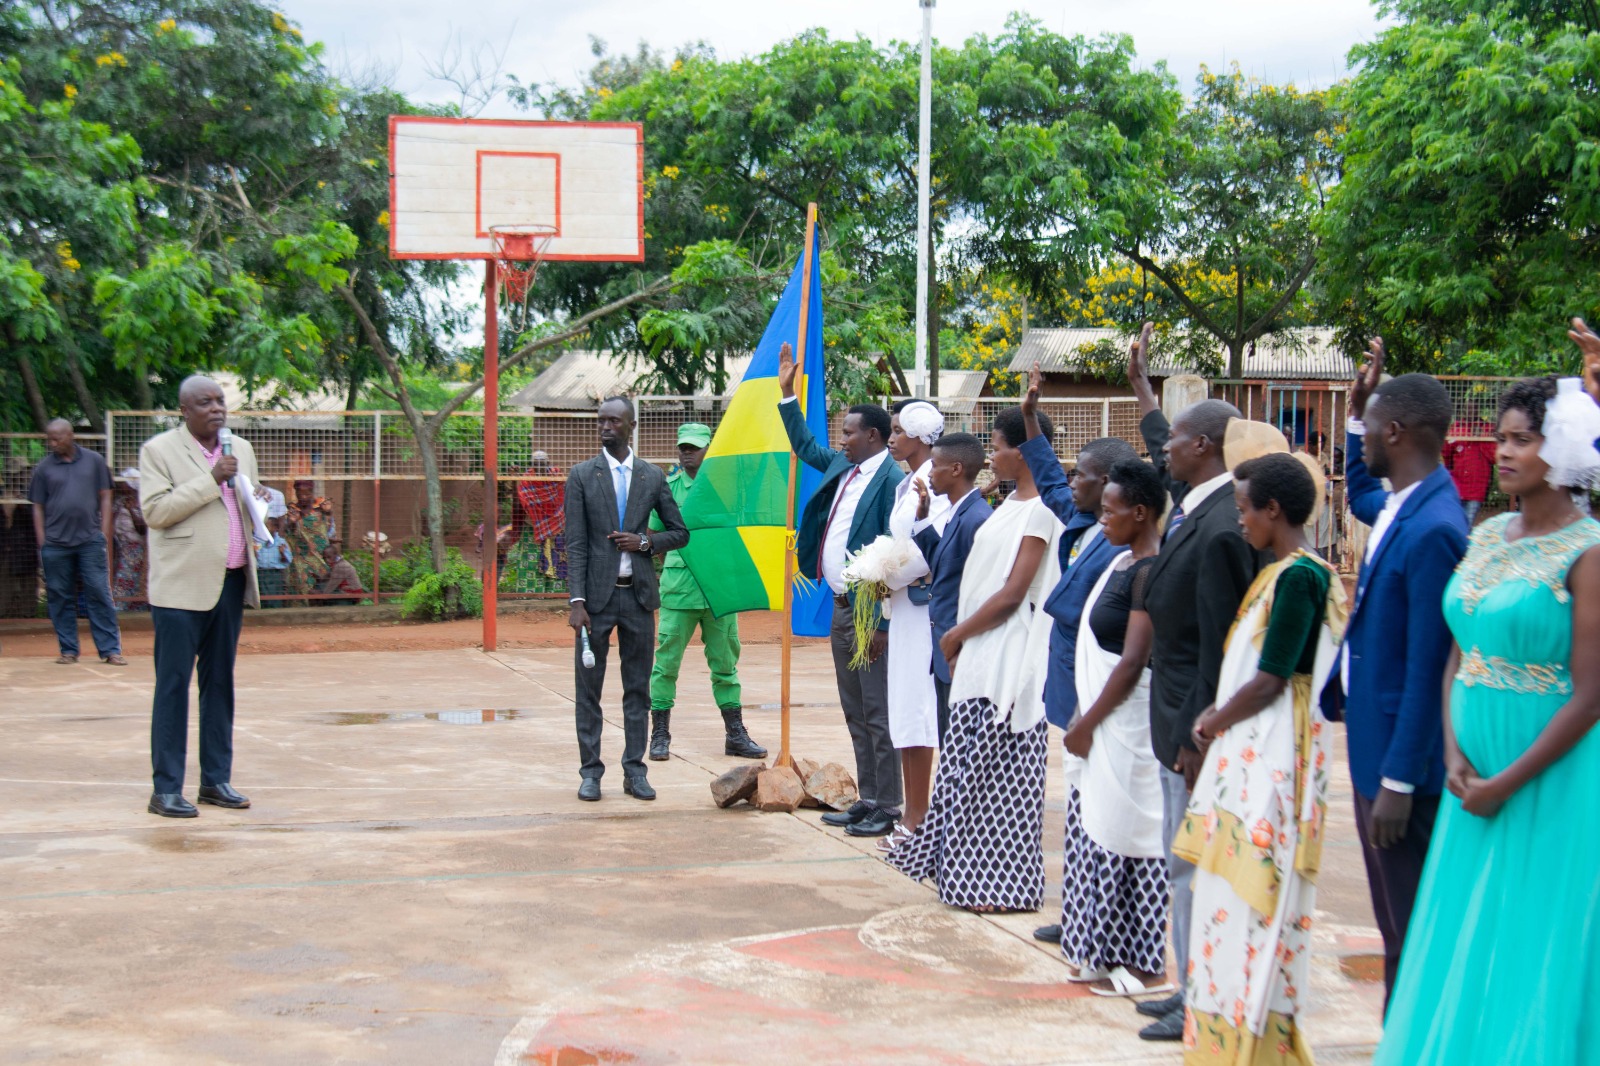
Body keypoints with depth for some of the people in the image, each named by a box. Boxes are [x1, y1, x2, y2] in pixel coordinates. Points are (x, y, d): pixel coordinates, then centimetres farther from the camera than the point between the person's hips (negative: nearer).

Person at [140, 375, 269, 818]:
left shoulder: (241, 449, 15)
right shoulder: (158, 450, -3)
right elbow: (155, 511, -13)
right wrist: (211, 480, -18)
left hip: (231, 581, 6)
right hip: (182, 585, -6)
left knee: (220, 682, 10)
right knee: (173, 684, -4)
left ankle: (216, 779, 16)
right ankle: (166, 788, -2)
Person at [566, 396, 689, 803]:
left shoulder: (652, 477, 7)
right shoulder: (582, 475, 1)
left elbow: (679, 533, 13)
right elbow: (575, 544, -4)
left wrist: (645, 543, -7)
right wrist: (577, 602, -11)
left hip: (639, 594, 2)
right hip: (597, 594, -2)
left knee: (638, 688, 6)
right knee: (589, 688, 1)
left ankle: (634, 770, 13)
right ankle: (590, 771, 9)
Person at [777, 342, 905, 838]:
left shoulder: (891, 480, -17)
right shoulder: (843, 468, 10)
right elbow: (806, 447, 30)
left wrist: (882, 624, -22)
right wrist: (787, 394, 25)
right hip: (841, 608, 10)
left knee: (878, 716, -3)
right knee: (855, 714, 15)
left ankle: (887, 808, 5)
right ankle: (867, 799, 24)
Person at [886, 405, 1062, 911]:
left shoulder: (1040, 510, -14)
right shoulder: (1010, 504, 15)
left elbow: (1011, 594, -17)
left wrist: (956, 635, -7)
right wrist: (960, 641, 9)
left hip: (1010, 656, -9)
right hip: (981, 652, 9)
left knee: (999, 768, -2)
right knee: (971, 765, 13)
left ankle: (1000, 879, 6)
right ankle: (963, 865, 22)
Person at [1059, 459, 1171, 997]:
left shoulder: (1149, 572, -16)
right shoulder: (1121, 562, 12)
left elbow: (1133, 661, -19)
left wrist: (1088, 723, -14)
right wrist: (1084, 720, 12)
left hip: (1127, 721, -9)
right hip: (1101, 719, 9)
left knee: (1123, 834, -3)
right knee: (1096, 830, 13)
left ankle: (1147, 967, 5)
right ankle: (1107, 954, 23)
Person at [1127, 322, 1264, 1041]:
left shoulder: (1221, 530, -22)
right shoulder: (1195, 502, 6)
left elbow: (1219, 647, -22)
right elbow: (1165, 461, 30)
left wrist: (1195, 740, -20)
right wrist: (1142, 387, 41)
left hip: (1196, 718, -10)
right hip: (1179, 712, 10)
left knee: (1192, 868, -1)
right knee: (1187, 866, 16)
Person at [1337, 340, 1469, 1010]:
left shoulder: (1432, 531, -23)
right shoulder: (1400, 507, 5)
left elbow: (1428, 669, -24)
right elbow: (1360, 496, 33)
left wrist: (1399, 781, -22)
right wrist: (1356, 411, 22)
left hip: (1402, 756, -10)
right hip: (1376, 745, 10)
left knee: (1410, 927, 0)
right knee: (1395, 921, 17)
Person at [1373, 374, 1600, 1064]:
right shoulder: (1488, 536, 10)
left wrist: (1506, 784, -13)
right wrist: (1453, 751, -3)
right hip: (1475, 775, 7)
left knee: (1531, 952, 0)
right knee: (1463, 948, 11)